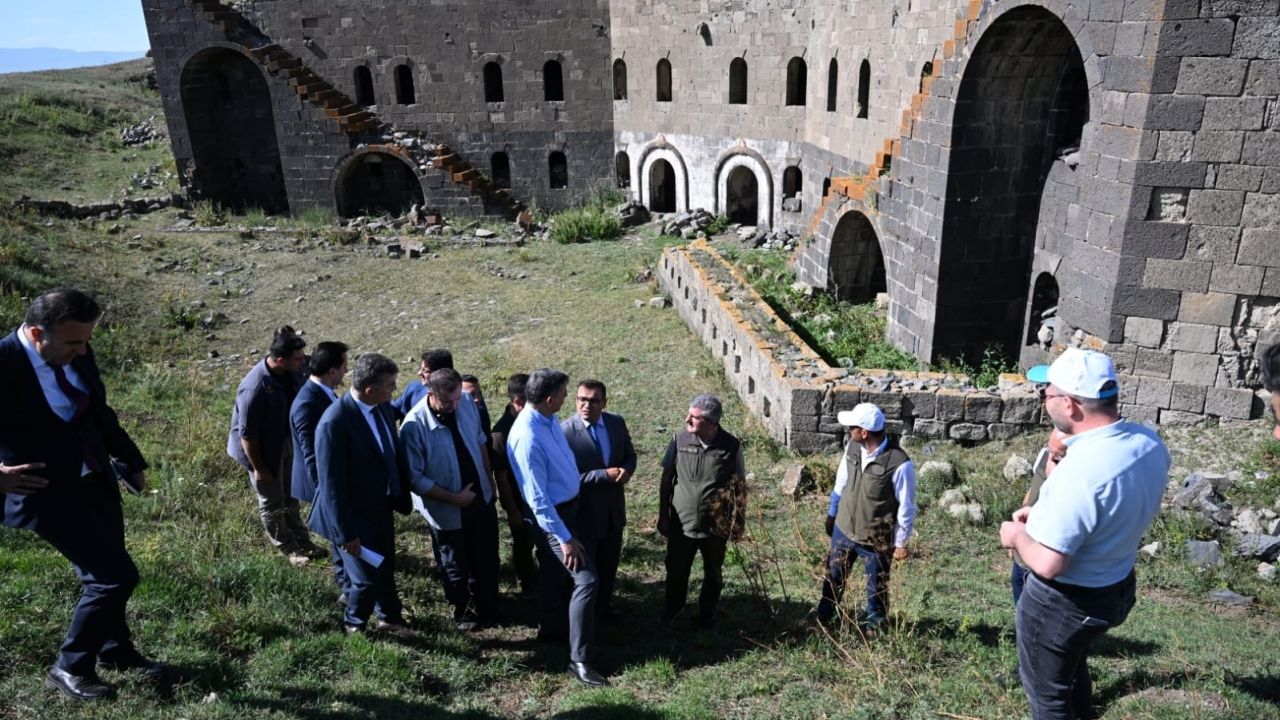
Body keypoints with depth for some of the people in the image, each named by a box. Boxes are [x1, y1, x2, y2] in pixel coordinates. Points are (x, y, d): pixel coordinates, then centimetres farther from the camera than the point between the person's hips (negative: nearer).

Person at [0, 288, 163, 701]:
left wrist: (130, 461, 19)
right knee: (117, 575, -6)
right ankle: (69, 668, 17)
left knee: (105, 573, 20)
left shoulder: (76, 354, -4)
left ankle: (115, 650, 43)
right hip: (48, 493, -7)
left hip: (95, 480, 7)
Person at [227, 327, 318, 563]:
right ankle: (288, 548, 33)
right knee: (272, 502, 15)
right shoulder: (255, 388, -35)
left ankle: (303, 541, 39)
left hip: (286, 442, 7)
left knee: (290, 497, 23)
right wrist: (258, 468, -17)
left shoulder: (288, 373, -12)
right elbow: (247, 434, -26)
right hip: (263, 450, -7)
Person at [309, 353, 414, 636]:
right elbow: (331, 485, -24)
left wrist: (402, 494, 11)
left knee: (386, 568, 23)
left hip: (382, 507, 7)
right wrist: (346, 533, -20)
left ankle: (389, 617, 46)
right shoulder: (334, 423, -30)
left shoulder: (384, 407, -6)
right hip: (355, 516, -7)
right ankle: (353, 626, 37)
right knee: (367, 577, 8)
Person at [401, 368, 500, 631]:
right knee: (456, 567, 18)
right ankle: (463, 612, 43)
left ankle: (487, 608, 44)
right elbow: (414, 477, -22)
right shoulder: (414, 426, -27)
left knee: (487, 560, 20)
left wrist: (490, 483, 6)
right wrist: (454, 498, -21)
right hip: (448, 511, -4)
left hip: (482, 500, 4)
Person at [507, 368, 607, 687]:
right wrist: (564, 538, -24)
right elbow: (538, 499, -27)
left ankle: (549, 628, 45)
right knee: (586, 579, -10)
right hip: (552, 515, -9)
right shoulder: (527, 438, -32)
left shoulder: (548, 418, -4)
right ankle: (579, 659, 0)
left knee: (553, 571, 24)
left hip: (567, 506, 9)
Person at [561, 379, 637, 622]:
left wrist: (626, 470, -15)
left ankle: (604, 605, 45)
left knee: (610, 562, 23)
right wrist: (604, 474, -25)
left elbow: (629, 455, 8)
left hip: (614, 508, 5)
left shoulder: (617, 422, -4)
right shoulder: (565, 431, -22)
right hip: (584, 512, -5)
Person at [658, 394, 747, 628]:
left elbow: (740, 486, -4)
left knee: (713, 574, 19)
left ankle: (707, 611, 43)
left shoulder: (731, 446, -15)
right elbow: (666, 479, -1)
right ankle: (673, 605, 46)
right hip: (681, 523, 1)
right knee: (676, 570, 18)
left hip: (716, 527, -1)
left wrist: (739, 522, -2)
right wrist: (662, 516, 2)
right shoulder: (680, 440, -12)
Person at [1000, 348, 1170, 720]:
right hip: (1116, 587, 8)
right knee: (1072, 665, 34)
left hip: (1062, 602, -8)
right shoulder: (1149, 442, -10)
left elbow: (1047, 564, -32)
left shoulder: (1081, 471, -37)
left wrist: (1017, 535, -12)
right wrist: (1046, 513, 5)